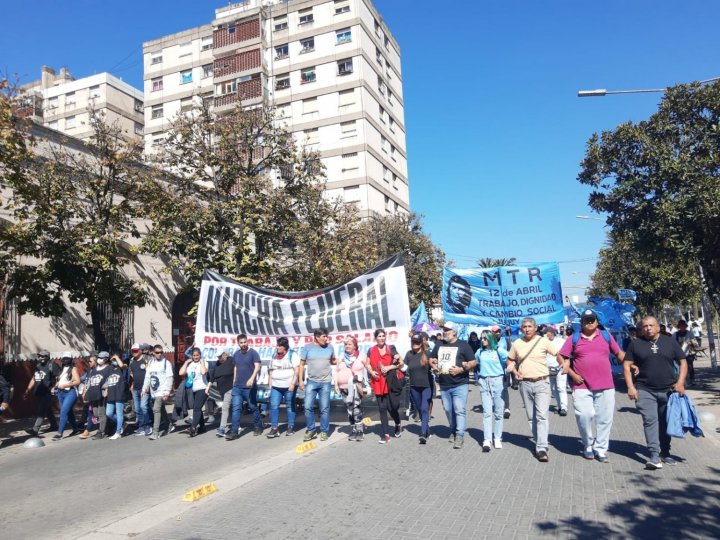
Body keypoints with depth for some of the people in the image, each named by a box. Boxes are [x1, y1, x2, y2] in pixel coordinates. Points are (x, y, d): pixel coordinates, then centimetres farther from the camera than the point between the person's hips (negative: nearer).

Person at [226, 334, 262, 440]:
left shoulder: (253, 353, -7)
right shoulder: (236, 354, 10)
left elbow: (257, 366, -17)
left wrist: (252, 378, -31)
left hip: (249, 387, -5)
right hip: (237, 387, 5)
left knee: (253, 407, 7)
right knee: (235, 409, -1)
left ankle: (258, 427, 24)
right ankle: (234, 431, -1)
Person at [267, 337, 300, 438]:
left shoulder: (292, 355, -3)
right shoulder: (274, 356, 12)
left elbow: (297, 370, -8)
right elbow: (270, 371, 17)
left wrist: (293, 383, -17)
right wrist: (270, 384, 11)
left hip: (289, 386, -4)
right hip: (276, 386, 4)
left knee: (290, 406, 5)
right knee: (274, 406, -6)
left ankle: (291, 427, 15)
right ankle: (274, 428, -2)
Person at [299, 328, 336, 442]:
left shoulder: (330, 347, 3)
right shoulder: (308, 347, -1)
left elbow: (333, 361, 17)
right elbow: (302, 364, 2)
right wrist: (300, 380, -1)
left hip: (326, 382, 0)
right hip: (311, 381, 0)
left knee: (324, 408, 4)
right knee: (308, 407, -2)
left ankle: (324, 431, 15)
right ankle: (311, 430, 13)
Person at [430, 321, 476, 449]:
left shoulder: (463, 345, -4)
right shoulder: (439, 346, 12)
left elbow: (474, 362, -6)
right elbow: (431, 359, 25)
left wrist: (461, 369, -18)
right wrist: (434, 365, 3)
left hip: (459, 385, -6)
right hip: (444, 385, 6)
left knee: (460, 410, -8)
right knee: (448, 410, 13)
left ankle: (460, 436, -4)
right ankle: (453, 431, 28)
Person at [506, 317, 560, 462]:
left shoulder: (543, 341, -4)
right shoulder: (516, 344, 5)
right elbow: (510, 360, 16)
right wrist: (515, 371, -1)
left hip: (542, 383, -3)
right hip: (525, 384, 4)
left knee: (542, 416, -11)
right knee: (531, 417, 11)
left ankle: (542, 449, -12)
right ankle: (539, 443, 24)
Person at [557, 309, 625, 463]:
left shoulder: (606, 336, 10)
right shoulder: (574, 339, 5)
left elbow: (619, 353, 16)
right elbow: (560, 357, 7)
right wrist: (572, 374, -2)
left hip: (605, 386, 2)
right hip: (582, 386, -1)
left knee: (604, 418, 4)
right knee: (584, 415, -8)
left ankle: (600, 449, 18)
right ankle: (588, 445, 15)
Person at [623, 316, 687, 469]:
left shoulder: (670, 342, 6)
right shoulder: (636, 344, 2)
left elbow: (682, 362, 8)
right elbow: (627, 365, 0)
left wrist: (680, 382, -5)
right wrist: (630, 387, -9)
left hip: (668, 390, 2)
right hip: (645, 391, -2)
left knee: (665, 423, 11)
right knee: (650, 421, -11)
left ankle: (665, 453, 23)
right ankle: (654, 455, -12)